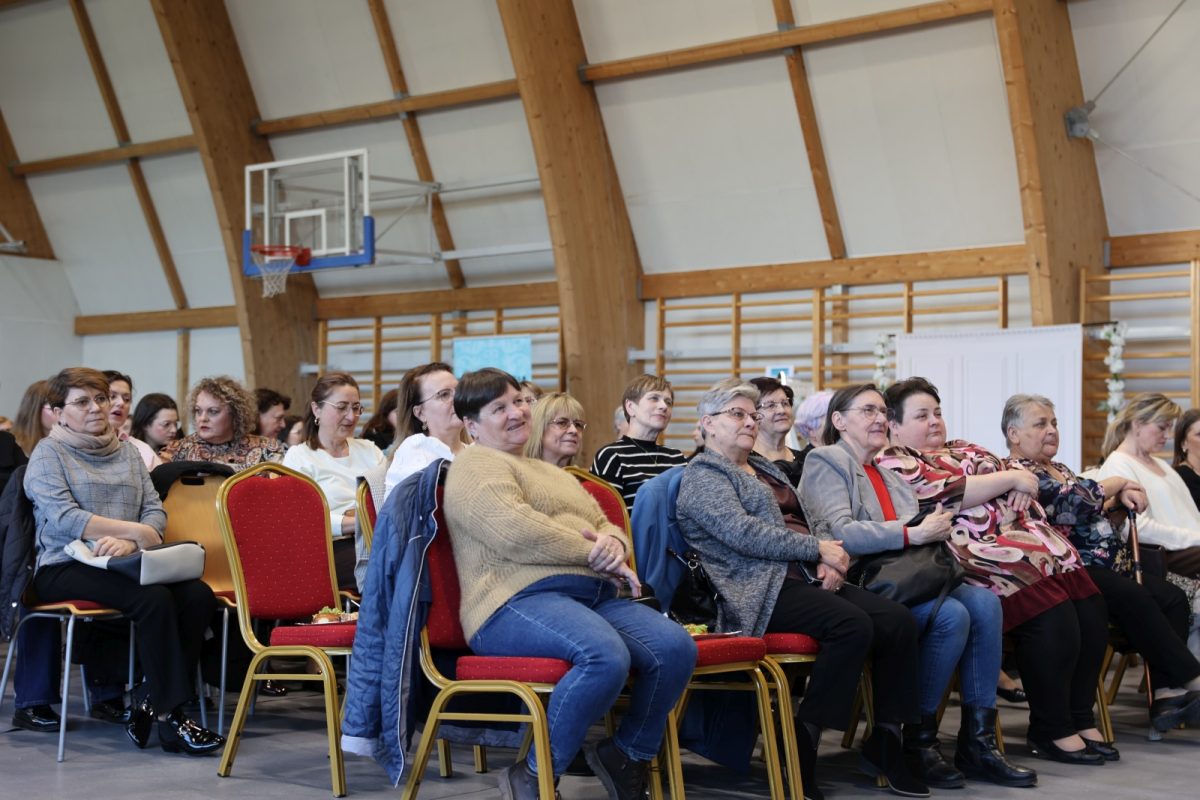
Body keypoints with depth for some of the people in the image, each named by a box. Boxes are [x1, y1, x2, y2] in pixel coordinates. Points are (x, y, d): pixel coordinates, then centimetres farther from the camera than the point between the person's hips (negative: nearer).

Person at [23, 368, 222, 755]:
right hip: (65, 568, -5)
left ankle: (153, 707, -16)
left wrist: (128, 542, -15)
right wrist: (135, 530, -16)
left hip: (124, 563, 5)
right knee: (154, 598, -32)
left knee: (198, 595, -23)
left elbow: (155, 511, 8)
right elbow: (62, 517, -12)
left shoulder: (127, 452, 19)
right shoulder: (49, 453, 4)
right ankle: (169, 718, -26)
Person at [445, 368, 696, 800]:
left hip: (595, 596, 8)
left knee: (676, 647, -19)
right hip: (517, 602, -8)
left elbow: (605, 525, 27)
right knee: (606, 655, -36)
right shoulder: (477, 467, 3)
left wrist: (614, 543, 1)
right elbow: (517, 535, -13)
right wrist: (596, 555, -7)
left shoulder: (551, 473, 32)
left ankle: (626, 757, 2)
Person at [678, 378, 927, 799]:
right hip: (760, 589, -8)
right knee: (852, 625, -30)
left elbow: (800, 524, 22)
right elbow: (744, 533, -15)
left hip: (803, 577, 8)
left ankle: (884, 741, -4)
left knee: (898, 620, -12)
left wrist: (826, 562, 0)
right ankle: (802, 743, -19)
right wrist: (819, 548, -12)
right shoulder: (704, 476, -2)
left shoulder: (765, 468, 26)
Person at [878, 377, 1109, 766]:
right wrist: (1012, 478, -4)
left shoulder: (966, 451, 29)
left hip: (1028, 540, 8)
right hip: (975, 554, -8)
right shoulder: (893, 461, 5)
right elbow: (945, 494, -10)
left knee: (1091, 608, -13)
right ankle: (1051, 732, -13)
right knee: (1051, 613, -26)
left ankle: (1080, 717, -1)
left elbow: (1024, 490, 24)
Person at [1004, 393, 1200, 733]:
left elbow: (1094, 512, 27)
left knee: (1173, 597, -12)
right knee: (1134, 598, -30)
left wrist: (1123, 498, 5)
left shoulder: (1058, 469, 26)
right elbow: (1072, 502, -15)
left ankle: (1166, 694, -22)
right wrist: (1118, 482, 0)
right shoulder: (1017, 472, -4)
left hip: (1109, 566, 10)